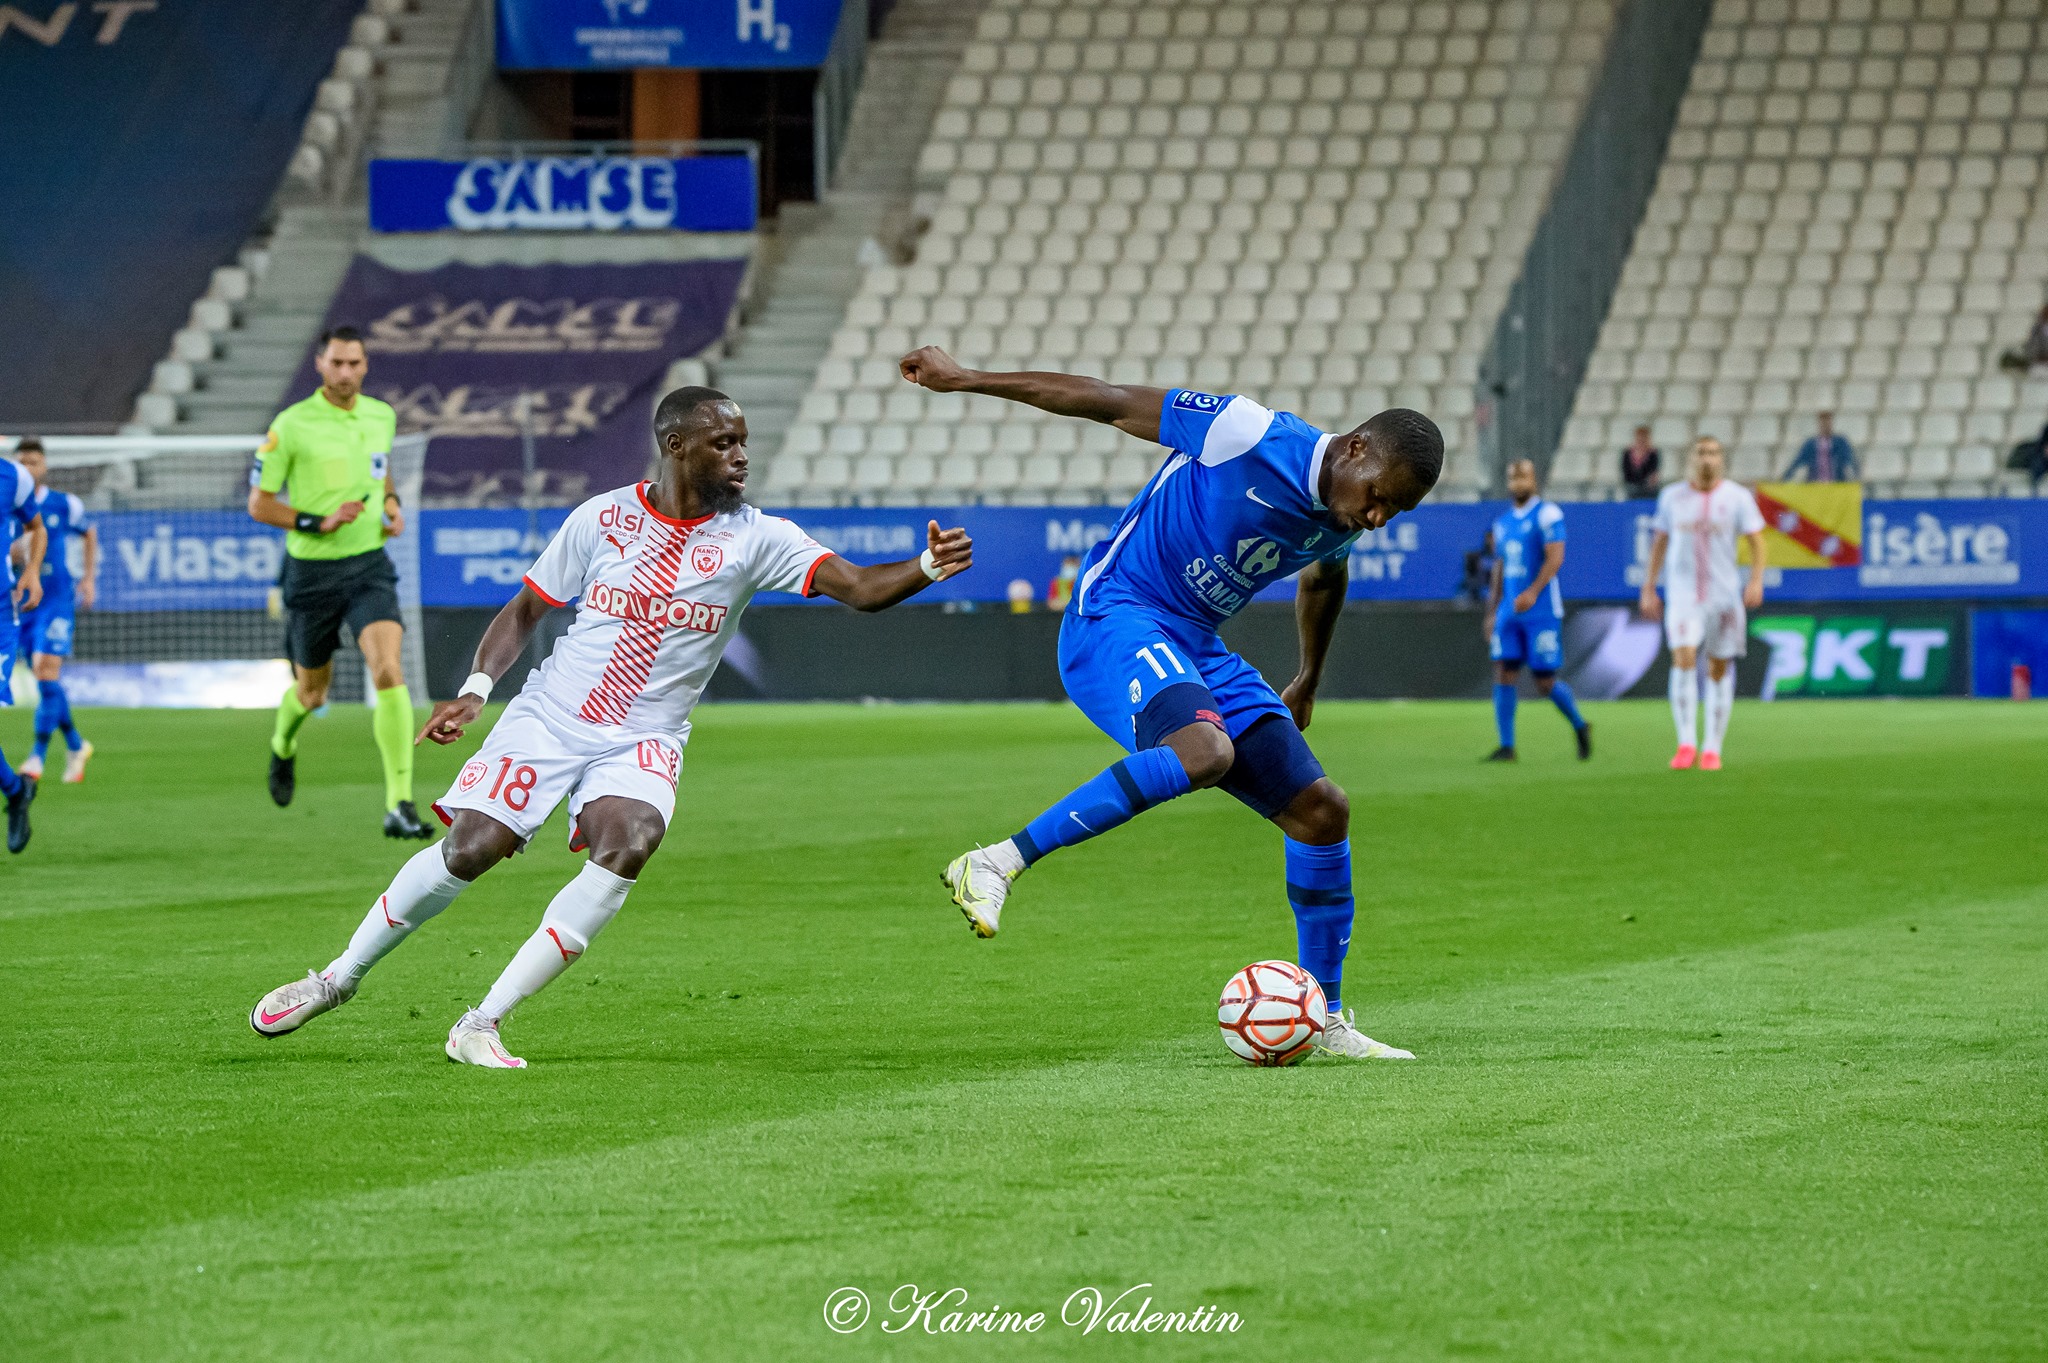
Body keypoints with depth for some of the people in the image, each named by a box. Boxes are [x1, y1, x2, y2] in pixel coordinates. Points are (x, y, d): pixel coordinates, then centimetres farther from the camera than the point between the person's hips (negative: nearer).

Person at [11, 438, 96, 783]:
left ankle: (38, 758, -18)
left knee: (46, 669, -18)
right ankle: (75, 747, 29)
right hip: (20, 603, 3)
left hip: (57, 600, -3)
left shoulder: (65, 505, 0)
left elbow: (89, 534, 19)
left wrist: (88, 578, 12)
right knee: (47, 682, 9)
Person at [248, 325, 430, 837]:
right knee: (311, 693, 13)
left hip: (370, 567, 2)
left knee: (389, 672, -20)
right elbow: (258, 503, -6)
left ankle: (399, 806, -22)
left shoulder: (382, 416, 4)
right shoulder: (292, 425, -10)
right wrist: (317, 522, -19)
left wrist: (392, 504, 6)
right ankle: (283, 745, 52)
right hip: (312, 571, -2)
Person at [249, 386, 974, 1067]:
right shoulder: (601, 519, -3)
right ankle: (339, 977, 14)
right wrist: (475, 690, -7)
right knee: (469, 849, -12)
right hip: (550, 718, 0)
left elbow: (858, 588, -16)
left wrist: (926, 568, -35)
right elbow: (526, 609, 7)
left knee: (626, 846, -27)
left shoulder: (752, 538, -5)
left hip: (643, 742, 0)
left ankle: (481, 1025, -20)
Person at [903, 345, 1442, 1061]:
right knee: (1204, 749, -37)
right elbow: (1113, 402, -13)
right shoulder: (1251, 436, -19)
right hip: (1115, 616, -8)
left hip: (1195, 650, 8)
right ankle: (996, 864, -32)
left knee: (1321, 811, 2)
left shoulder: (1342, 523, 5)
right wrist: (966, 380, -10)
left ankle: (1327, 1021, 15)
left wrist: (1307, 682, 43)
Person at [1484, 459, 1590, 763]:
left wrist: (1533, 591, -29)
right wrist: (1492, 613, 19)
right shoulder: (1504, 523, 15)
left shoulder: (1547, 514, -6)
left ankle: (1580, 727, 22)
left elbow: (1555, 558, -16)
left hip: (1542, 610, -6)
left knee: (1545, 683, -3)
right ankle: (1506, 746, -4)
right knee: (1503, 674, -6)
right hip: (1509, 610, 6)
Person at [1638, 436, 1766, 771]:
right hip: (1683, 593, 0)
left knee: (1719, 668, 4)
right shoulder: (1672, 497, 6)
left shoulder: (1737, 497, 1)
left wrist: (1756, 580, -14)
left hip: (1724, 593, 0)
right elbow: (1659, 543, 15)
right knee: (1683, 657, -20)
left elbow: (1756, 540, 1)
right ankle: (1686, 743, -19)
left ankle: (1712, 748, 14)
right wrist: (1648, 589, 11)